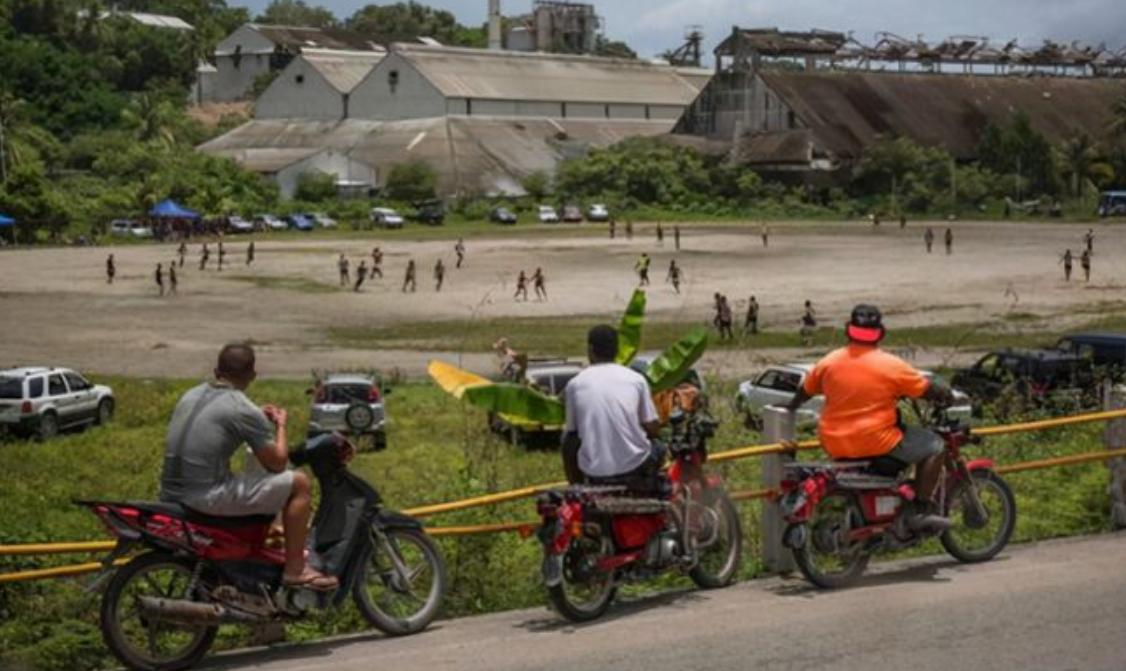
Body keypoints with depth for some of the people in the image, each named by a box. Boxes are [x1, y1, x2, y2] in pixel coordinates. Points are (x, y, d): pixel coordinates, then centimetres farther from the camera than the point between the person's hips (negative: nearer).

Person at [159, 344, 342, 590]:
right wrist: (280, 425, 13)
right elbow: (277, 463, -4)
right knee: (299, 483, -1)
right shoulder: (244, 411, -11)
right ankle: (295, 569, 3)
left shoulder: (191, 395, 13)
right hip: (205, 496, -8)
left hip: (170, 493, 8)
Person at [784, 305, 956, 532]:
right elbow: (929, 390, -4)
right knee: (933, 445, 8)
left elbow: (804, 392, 16)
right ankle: (922, 510, 0)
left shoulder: (829, 362, 2)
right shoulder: (892, 366, -11)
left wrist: (789, 410, 35)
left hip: (835, 446, 6)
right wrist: (948, 396, 17)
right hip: (876, 444, -6)